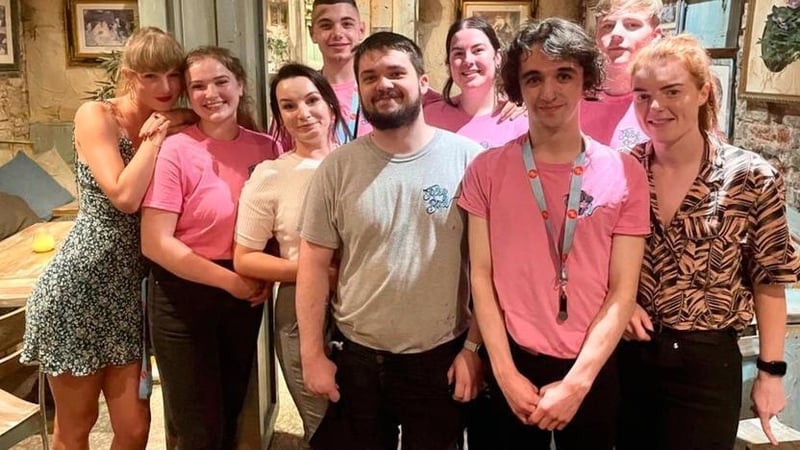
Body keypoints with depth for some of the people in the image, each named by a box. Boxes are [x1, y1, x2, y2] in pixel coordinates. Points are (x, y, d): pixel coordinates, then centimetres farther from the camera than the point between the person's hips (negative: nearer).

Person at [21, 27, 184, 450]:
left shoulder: (169, 128, 8)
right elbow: (124, 196, -21)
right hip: (78, 284, -5)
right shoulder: (95, 116, -9)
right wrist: (154, 138, -12)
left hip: (128, 290, 5)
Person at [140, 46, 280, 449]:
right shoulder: (176, 150, -14)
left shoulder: (265, 148, -1)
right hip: (184, 298, -4)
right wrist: (229, 280, -17)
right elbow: (155, 243, -18)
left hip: (247, 296, 4)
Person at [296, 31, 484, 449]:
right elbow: (315, 263, -1)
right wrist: (312, 353, -2)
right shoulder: (338, 166, -3)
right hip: (355, 357, 1)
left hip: (442, 357, -1)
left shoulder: (467, 158, -7)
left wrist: (475, 346, -6)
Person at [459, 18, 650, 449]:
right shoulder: (487, 169, -4)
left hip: (593, 370, 0)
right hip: (513, 366, 0)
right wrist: (506, 372, -8)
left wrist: (576, 382, -12)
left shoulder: (625, 173, -5)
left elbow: (622, 291, -7)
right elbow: (481, 275, -4)